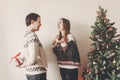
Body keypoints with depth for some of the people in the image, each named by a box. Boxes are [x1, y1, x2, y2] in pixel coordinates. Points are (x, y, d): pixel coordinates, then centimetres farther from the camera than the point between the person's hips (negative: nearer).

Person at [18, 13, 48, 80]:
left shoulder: (27, 35, 11)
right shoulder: (33, 36, -18)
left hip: (30, 72, 9)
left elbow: (24, 56, 16)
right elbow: (33, 59, -23)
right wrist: (25, 64, -7)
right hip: (37, 73, -9)